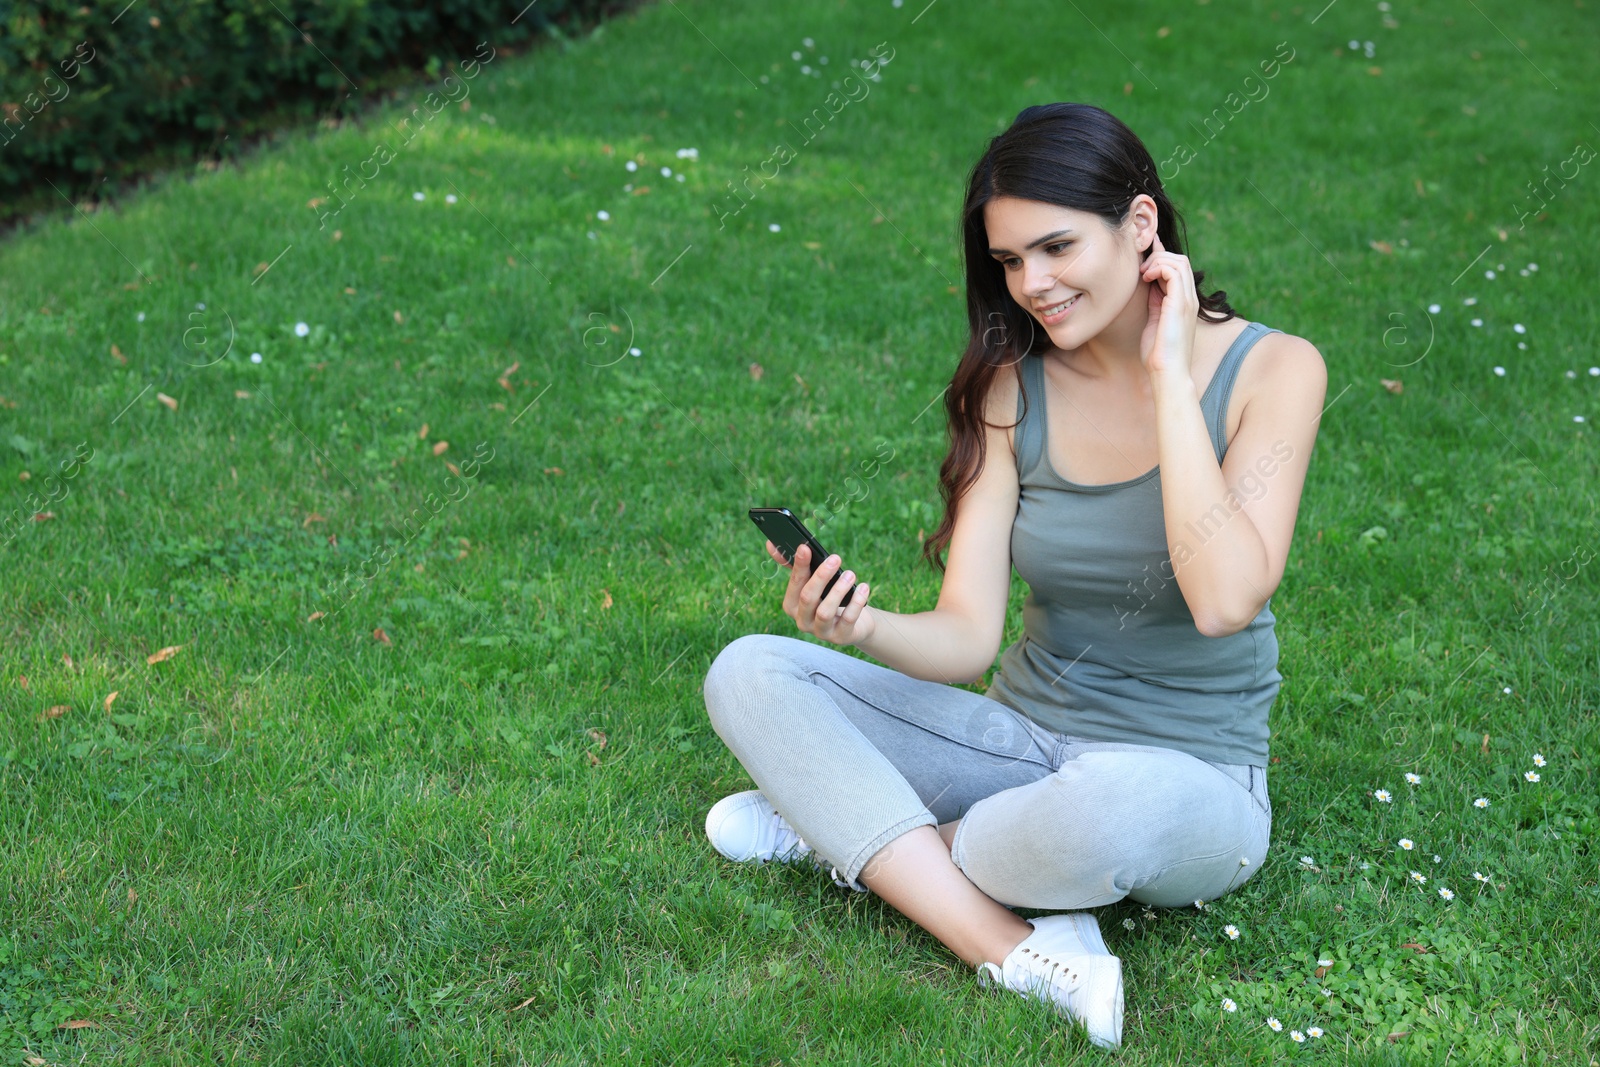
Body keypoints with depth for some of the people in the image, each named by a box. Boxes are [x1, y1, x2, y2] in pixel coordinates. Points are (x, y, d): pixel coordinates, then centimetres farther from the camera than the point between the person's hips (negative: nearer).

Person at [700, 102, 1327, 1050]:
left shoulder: (1272, 371, -12)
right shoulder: (1013, 385, -2)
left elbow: (1224, 600, -28)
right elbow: (967, 638, -9)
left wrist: (1168, 378, -22)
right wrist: (863, 627, -31)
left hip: (1191, 785, -4)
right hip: (1023, 741, 4)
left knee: (1123, 802, -41)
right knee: (750, 673, -13)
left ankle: (848, 830, -10)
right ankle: (1026, 959, -23)